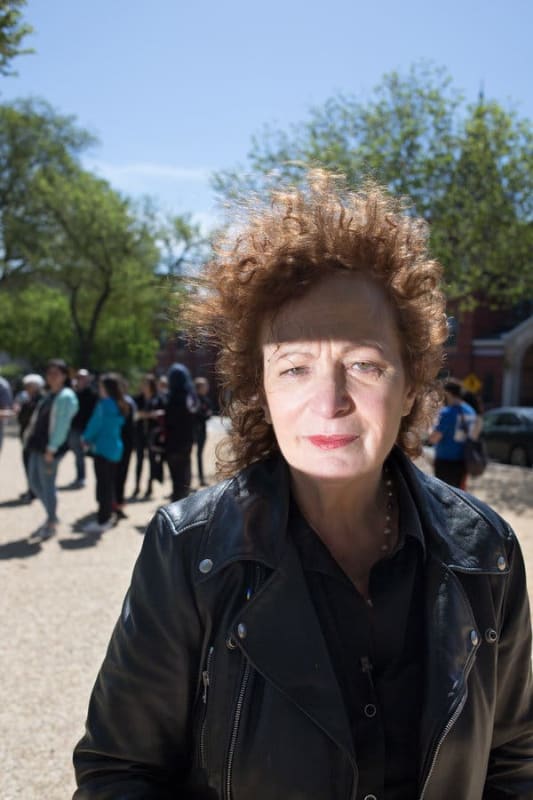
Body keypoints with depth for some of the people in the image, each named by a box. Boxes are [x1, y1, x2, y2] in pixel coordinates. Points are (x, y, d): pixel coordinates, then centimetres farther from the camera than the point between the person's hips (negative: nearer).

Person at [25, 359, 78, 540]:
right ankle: (51, 516, 29)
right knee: (34, 483, 14)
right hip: (37, 445, 9)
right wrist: (30, 437, 11)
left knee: (47, 484, -1)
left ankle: (51, 524, 14)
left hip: (51, 448, -9)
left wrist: (51, 449, -20)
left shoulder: (66, 397, -12)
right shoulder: (49, 395, 15)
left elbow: (61, 425, -17)